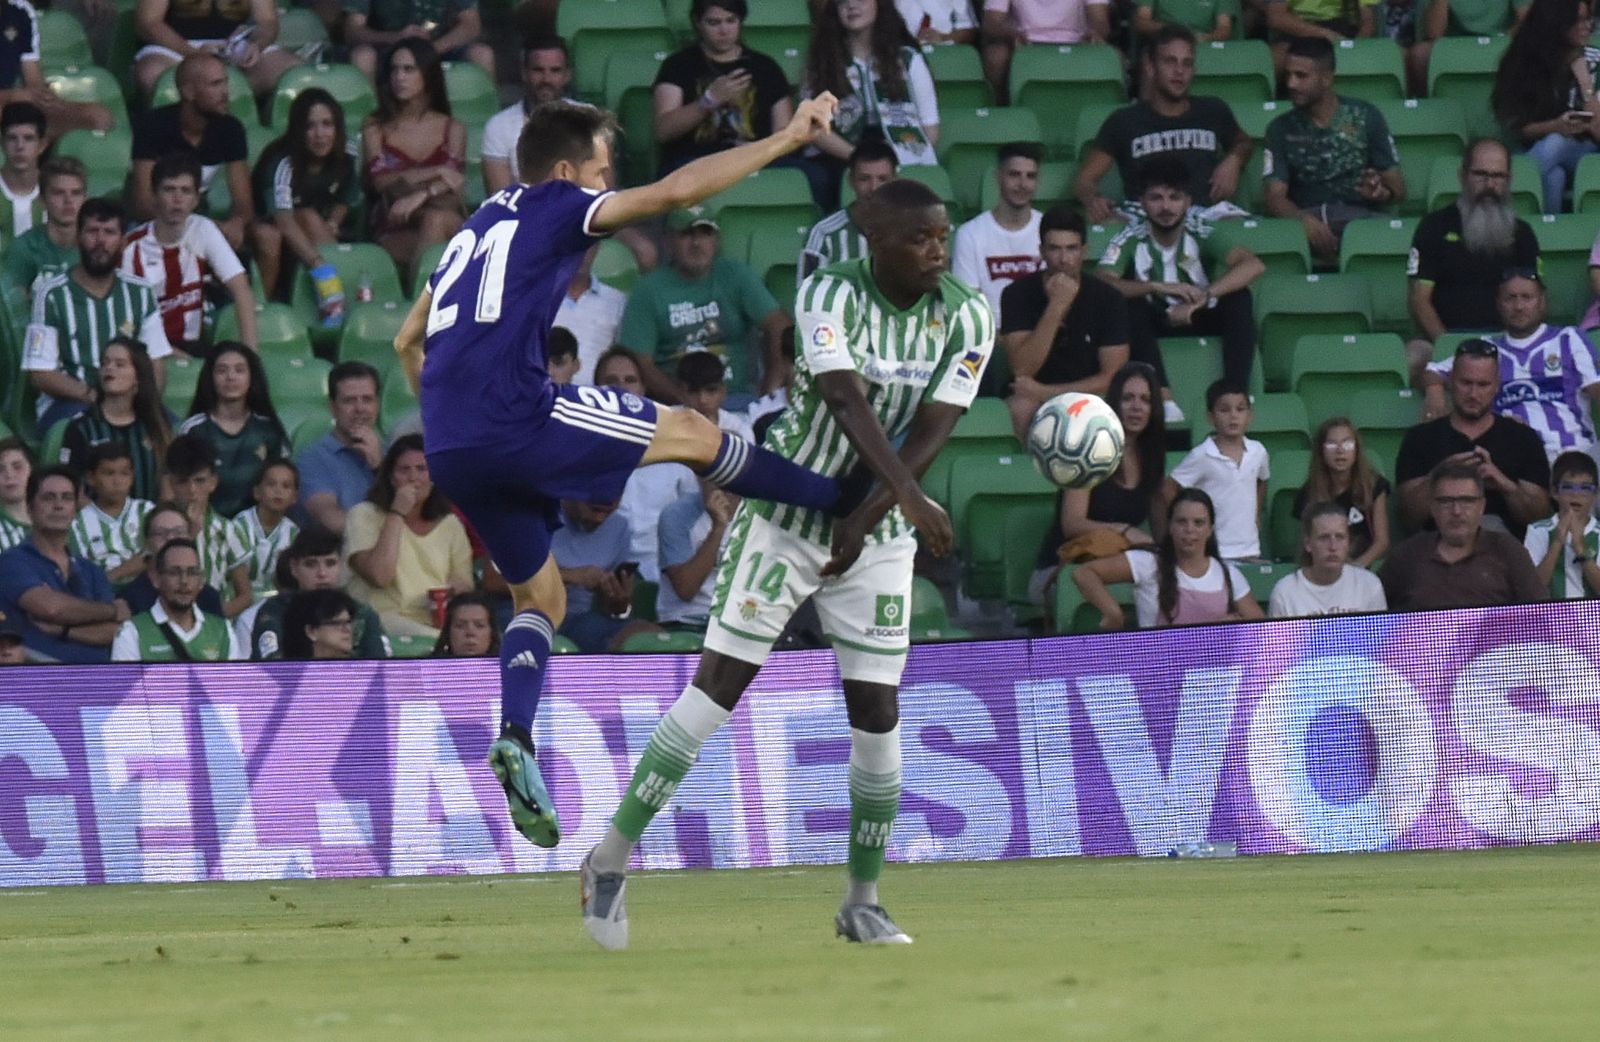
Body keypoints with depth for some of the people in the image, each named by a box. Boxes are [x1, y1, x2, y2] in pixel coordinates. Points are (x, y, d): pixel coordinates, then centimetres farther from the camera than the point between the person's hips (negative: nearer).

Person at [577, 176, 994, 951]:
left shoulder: (966, 319, -5)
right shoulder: (831, 295, -16)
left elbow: (929, 434, -10)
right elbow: (847, 401, -30)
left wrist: (865, 521, -20)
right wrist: (909, 495, -43)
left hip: (878, 536, 3)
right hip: (787, 515, -3)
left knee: (877, 712, -3)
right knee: (716, 688, -8)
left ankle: (862, 900, 10)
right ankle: (611, 859, -1)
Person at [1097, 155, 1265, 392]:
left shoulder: (1202, 234, -15)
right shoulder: (1129, 241, -15)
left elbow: (1255, 266, -29)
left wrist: (1202, 297, -39)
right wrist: (1157, 287, -39)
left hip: (1199, 320, 1)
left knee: (1238, 297, -26)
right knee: (1131, 306, -31)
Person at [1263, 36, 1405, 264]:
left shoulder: (1365, 117, 12)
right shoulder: (1281, 129, 14)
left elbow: (1398, 188, 12)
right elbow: (1275, 198, 2)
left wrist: (1382, 193, -14)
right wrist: (1303, 219, -21)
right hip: (1305, 217, 0)